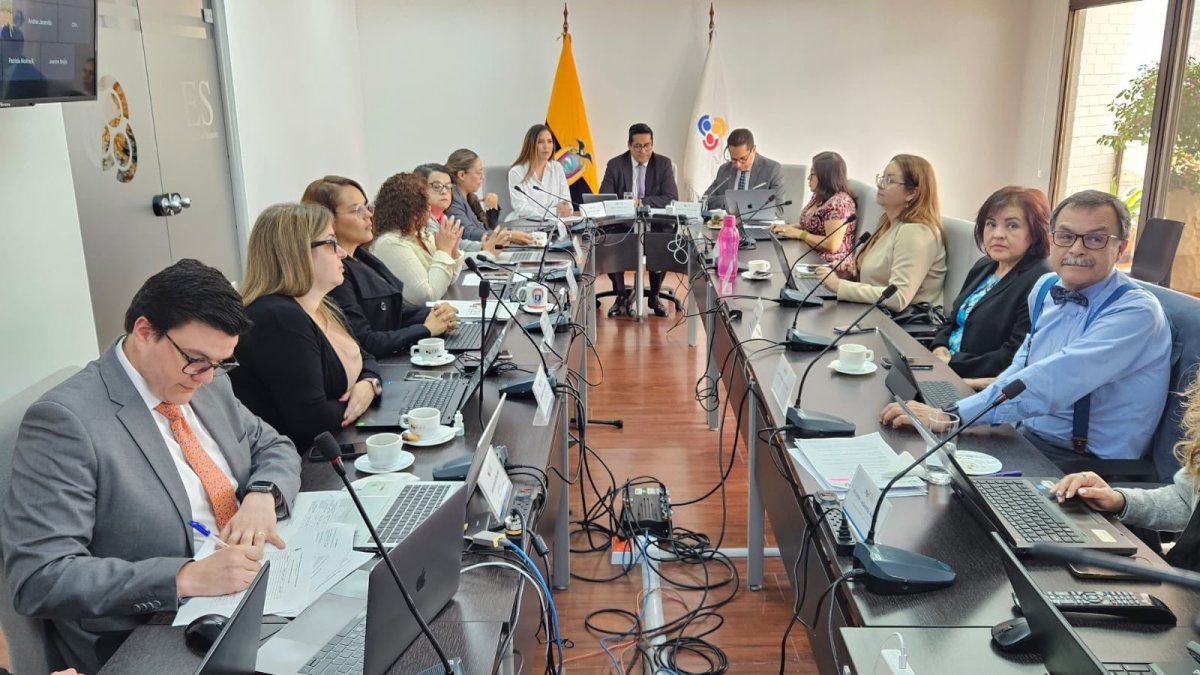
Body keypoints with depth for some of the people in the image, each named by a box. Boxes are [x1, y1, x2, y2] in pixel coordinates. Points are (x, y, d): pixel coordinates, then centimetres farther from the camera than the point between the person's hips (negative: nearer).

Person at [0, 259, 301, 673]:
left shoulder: (207, 383, 5)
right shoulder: (65, 419, -16)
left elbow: (274, 448, 16)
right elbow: (38, 578, -20)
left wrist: (261, 496, -7)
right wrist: (186, 577, -28)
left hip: (253, 594, 7)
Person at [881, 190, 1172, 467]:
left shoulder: (1136, 312, -19)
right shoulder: (1045, 288, 5)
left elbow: (1053, 381, -31)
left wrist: (952, 415, -32)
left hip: (1081, 460, -7)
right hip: (1022, 436, 7)